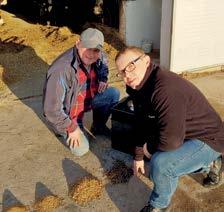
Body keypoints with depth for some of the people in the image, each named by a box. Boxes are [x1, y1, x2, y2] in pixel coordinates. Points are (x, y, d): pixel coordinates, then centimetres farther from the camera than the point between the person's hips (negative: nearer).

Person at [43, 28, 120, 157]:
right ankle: (63, 130, 15)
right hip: (65, 114, -6)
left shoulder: (98, 57, -14)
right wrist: (71, 128, -23)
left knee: (114, 94, -7)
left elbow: (104, 65, 15)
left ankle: (98, 127, 14)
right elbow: (51, 110, -33)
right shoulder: (61, 71, -37)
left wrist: (103, 80, -5)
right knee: (81, 149, -14)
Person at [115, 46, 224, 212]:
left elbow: (170, 140, -38)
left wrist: (149, 147, -17)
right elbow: (142, 124, 9)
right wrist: (138, 156, 16)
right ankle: (207, 164, 36)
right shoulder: (138, 87, -4)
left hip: (208, 140, -10)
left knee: (160, 162, -30)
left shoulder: (166, 89, -35)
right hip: (185, 135, 10)